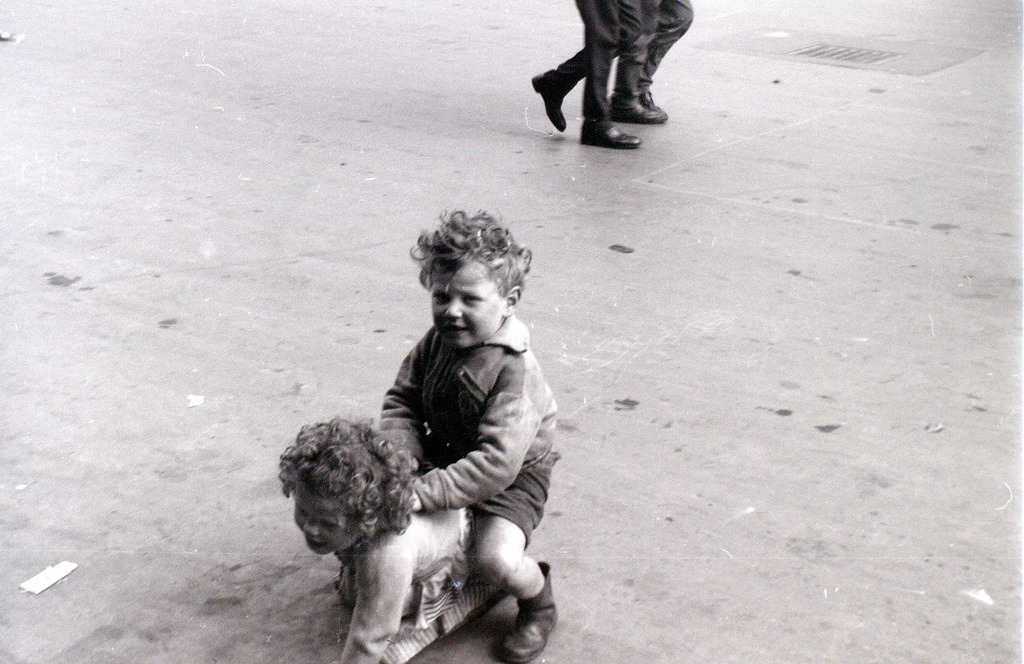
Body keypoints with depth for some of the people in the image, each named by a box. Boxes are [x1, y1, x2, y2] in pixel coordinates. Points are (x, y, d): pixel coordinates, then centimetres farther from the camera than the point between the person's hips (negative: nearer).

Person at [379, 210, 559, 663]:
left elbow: (496, 464, -36)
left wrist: (423, 494, -37)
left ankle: (539, 604, 8)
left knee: (497, 560, -28)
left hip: (513, 476, -7)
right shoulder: (436, 342, -9)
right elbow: (402, 400, -1)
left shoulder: (514, 371, -31)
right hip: (446, 454, 7)